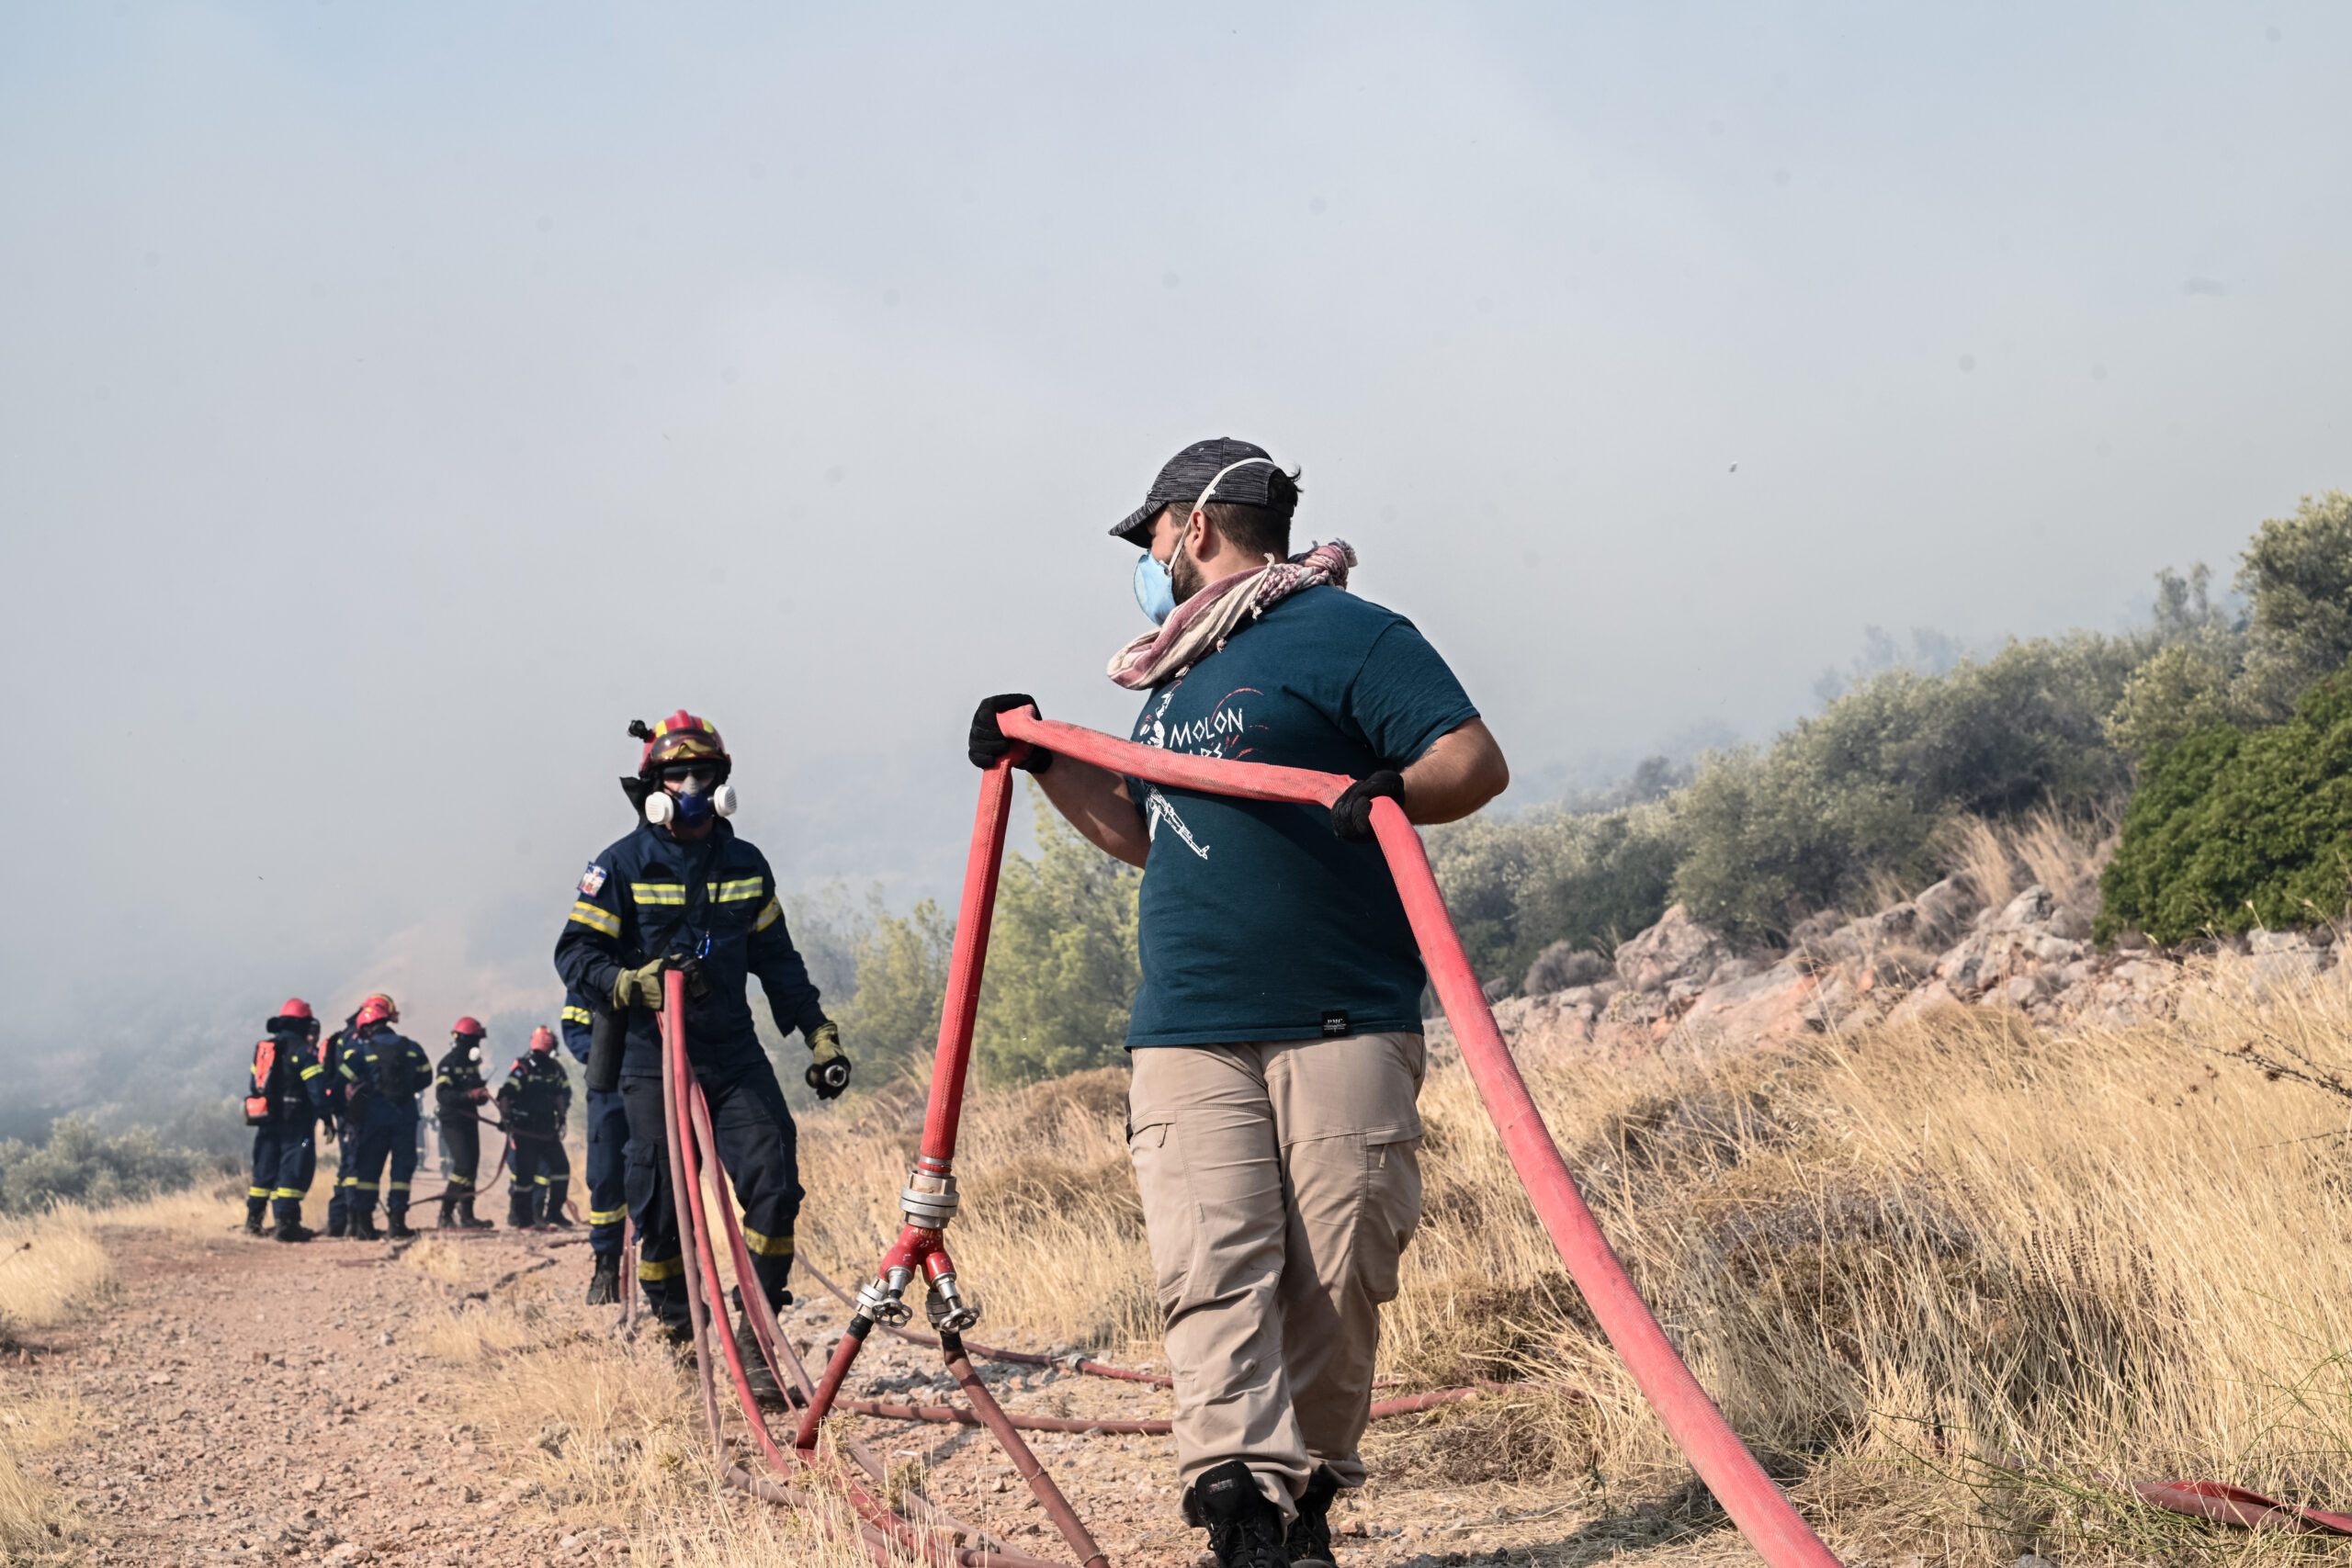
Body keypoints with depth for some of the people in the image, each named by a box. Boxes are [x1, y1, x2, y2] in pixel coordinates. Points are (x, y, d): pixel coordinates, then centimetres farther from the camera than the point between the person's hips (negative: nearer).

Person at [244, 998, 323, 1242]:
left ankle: (253, 1220, 20)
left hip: (266, 1121, 7)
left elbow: (252, 1084, 19)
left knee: (264, 1169, 15)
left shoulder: (262, 1049, 16)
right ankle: (285, 1221, -17)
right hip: (295, 1120, -7)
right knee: (294, 1168, -8)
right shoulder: (302, 1048, -7)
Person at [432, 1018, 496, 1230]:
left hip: (470, 1121, 9)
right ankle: (445, 1216, -15)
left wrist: (482, 1094, 0)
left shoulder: (472, 1063, 16)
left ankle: (467, 1215, 15)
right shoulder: (448, 1063, -10)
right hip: (453, 1122, -9)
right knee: (463, 1165, -17)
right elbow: (442, 1095, -21)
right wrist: (470, 1095, -30)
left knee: (471, 1166, 9)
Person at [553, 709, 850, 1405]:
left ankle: (756, 1336, -1)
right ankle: (678, 1340, 15)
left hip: (736, 1056, 3)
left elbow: (777, 958, 19)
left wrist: (820, 1033, 13)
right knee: (660, 1204, -2)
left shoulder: (746, 865, 12)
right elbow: (575, 955, -3)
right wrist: (633, 982, -21)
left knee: (774, 1183, -11)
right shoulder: (622, 867, -2)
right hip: (653, 1060, -3)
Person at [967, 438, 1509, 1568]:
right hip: (1187, 1038, 5)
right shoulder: (1176, 677, 24)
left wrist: (1398, 788, -28)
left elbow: (1478, 761, -9)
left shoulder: (1346, 635, 1)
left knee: (1335, 1281, -2)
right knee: (1213, 1271, -11)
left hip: (1342, 1029, -5)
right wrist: (1045, 764, 28)